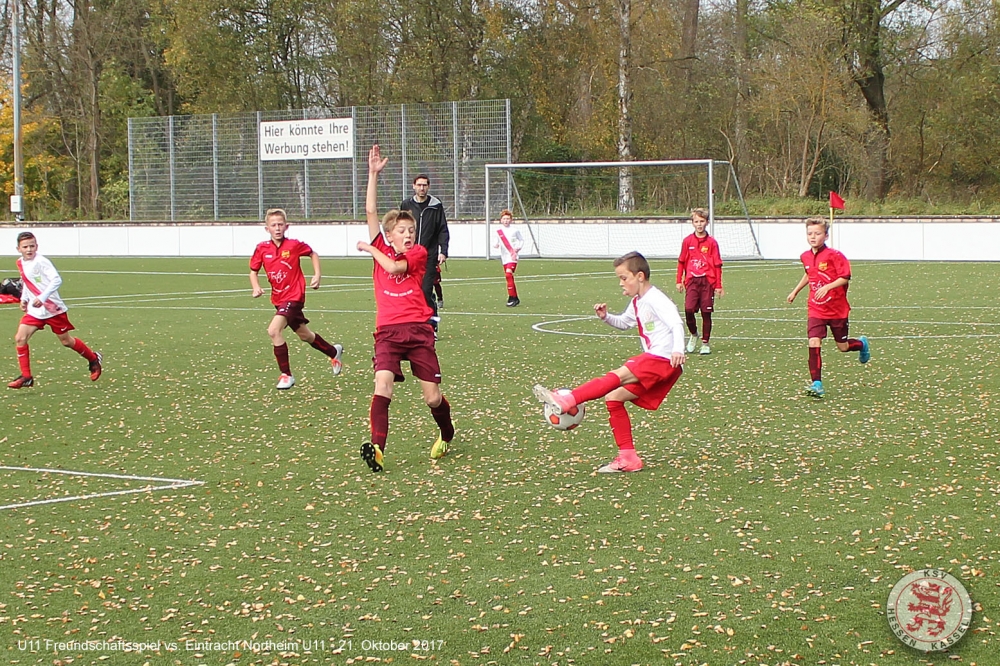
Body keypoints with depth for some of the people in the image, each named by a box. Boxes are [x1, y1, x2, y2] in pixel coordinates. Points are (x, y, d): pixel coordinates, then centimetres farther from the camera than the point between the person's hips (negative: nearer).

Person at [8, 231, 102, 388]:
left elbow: (56, 280, -25)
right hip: (34, 311, 6)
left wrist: (42, 298, -32)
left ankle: (94, 359, 30)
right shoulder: (20, 263, 6)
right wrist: (24, 299, 8)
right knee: (20, 338, -8)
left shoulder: (41, 262, -17)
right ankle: (26, 377, -2)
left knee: (66, 341, 5)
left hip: (53, 309, -6)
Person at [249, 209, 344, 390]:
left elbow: (313, 254, 7)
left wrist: (317, 275, -3)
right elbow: (253, 271, 7)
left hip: (294, 296, -6)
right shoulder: (262, 248, -3)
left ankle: (286, 375, -14)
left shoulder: (294, 245, -11)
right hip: (278, 299, 6)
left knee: (274, 330, -24)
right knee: (304, 335, 20)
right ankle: (334, 351, 47)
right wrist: (256, 287, -10)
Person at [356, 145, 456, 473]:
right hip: (388, 331, 1)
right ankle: (377, 448, -28)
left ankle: (447, 435, 32)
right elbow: (371, 212, 3)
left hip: (418, 329, -1)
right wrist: (374, 174, -2)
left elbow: (394, 267, -14)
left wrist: (370, 248, 1)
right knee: (382, 383, -22)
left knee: (433, 397, 3)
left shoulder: (418, 253, 5)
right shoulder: (381, 249, 11)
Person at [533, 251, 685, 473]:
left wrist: (678, 349, -39)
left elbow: (676, 323, -22)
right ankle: (628, 457, 4)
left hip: (664, 361, -10)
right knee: (613, 397, 4)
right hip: (653, 363, 10)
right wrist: (606, 317, 14)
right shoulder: (637, 303, 20)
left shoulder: (655, 300, -9)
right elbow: (624, 323, 36)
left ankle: (567, 401, -41)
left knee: (618, 375, -27)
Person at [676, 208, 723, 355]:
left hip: (708, 281, -1)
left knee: (706, 313, 2)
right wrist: (679, 281, 7)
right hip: (692, 281, 1)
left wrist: (718, 285, 2)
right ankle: (693, 334, 14)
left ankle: (705, 343, 13)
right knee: (688, 309, -12)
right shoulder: (687, 241, 6)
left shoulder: (711, 242, 1)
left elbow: (717, 265, 3)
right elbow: (681, 261, 12)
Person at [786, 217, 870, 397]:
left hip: (837, 310, -4)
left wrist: (827, 287, -32)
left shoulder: (834, 255, -16)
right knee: (814, 344, -15)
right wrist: (796, 291, 25)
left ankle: (862, 344, 47)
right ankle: (817, 384, -15)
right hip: (816, 310, 4)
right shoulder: (805, 257, 3)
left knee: (843, 347, 11)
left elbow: (845, 278, -18)